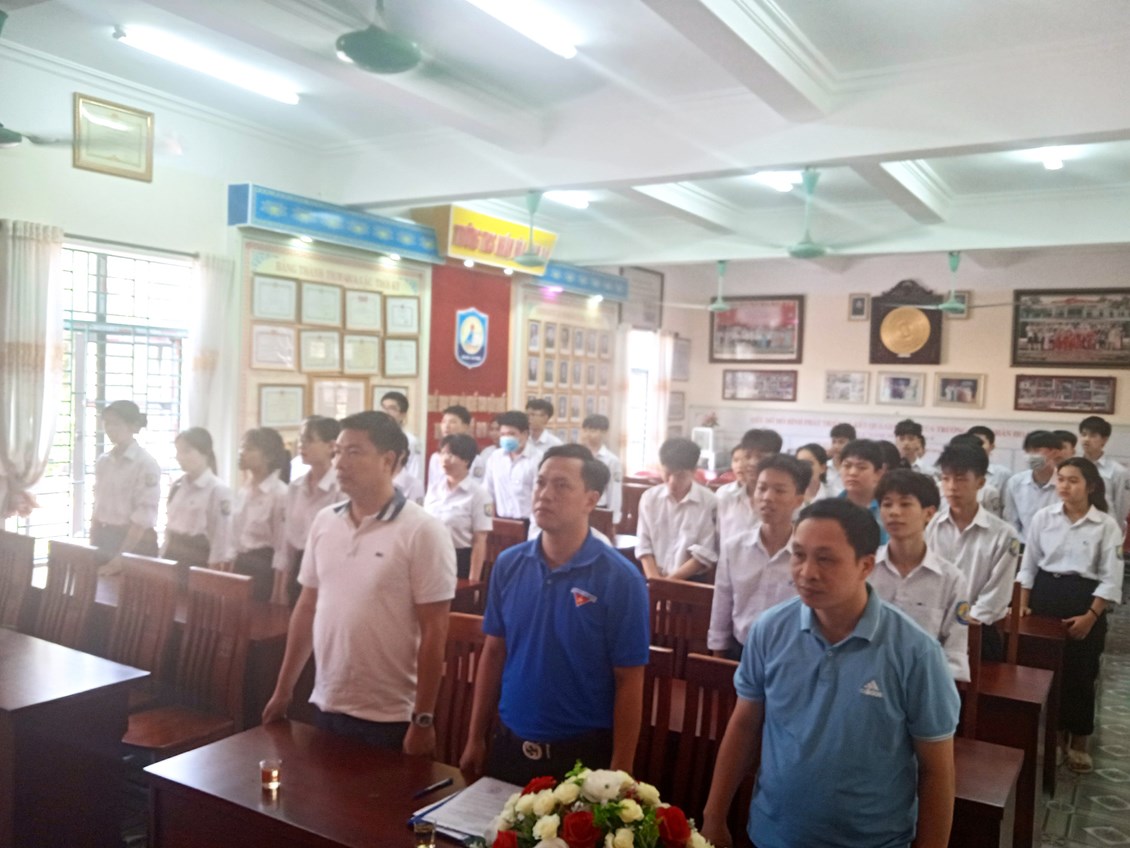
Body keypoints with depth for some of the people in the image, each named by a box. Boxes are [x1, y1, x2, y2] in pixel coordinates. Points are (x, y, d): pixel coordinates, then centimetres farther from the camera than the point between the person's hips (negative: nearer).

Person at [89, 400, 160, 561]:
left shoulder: (146, 464, -13)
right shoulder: (103, 461, 7)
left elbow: (143, 516, -16)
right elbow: (98, 506, 13)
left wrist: (122, 555, -16)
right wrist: (93, 546, 7)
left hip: (136, 542, -6)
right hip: (104, 538, 6)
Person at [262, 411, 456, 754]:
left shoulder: (423, 532, -13)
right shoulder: (324, 521, 4)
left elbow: (434, 633, -13)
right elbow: (306, 609, 11)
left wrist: (423, 720, -13)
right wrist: (283, 690, 12)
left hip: (390, 718, -5)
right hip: (325, 707, 5)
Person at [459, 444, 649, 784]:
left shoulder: (620, 578, -15)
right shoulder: (508, 565, -3)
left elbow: (628, 683, -12)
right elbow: (493, 654, 5)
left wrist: (619, 772, -11)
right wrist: (476, 739, 6)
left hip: (583, 753, -4)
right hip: (509, 745, 4)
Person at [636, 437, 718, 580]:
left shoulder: (709, 502, -6)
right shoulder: (649, 497, 3)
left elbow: (706, 553, -7)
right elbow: (644, 545, 3)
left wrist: (671, 579, -10)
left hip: (690, 582, -2)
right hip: (654, 579, 2)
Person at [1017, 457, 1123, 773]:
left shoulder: (1107, 526, -6)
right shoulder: (1043, 517, -1)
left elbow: (1111, 579, -5)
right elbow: (1029, 564, 5)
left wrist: (1091, 616, -11)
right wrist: (1023, 605, 1)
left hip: (1085, 601, -2)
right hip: (1045, 594, 2)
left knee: (1080, 674, 7)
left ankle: (1078, 741, 24)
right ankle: (1055, 734, 27)